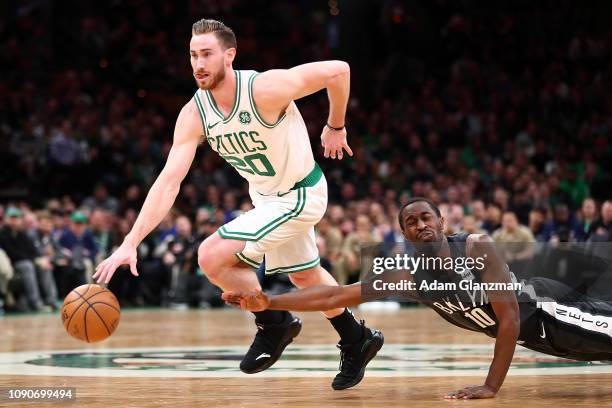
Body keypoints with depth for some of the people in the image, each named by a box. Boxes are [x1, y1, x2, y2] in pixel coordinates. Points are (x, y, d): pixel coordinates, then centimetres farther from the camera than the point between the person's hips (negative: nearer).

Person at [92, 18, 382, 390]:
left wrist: (336, 127, -7)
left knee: (213, 256, -19)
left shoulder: (266, 89, -31)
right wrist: (130, 244, -28)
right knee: (305, 276, 25)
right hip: (266, 196, 7)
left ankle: (274, 323, 3)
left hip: (301, 195, -7)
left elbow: (338, 70, -21)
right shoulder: (194, 115, -14)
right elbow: (169, 181, -19)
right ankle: (358, 341, 48)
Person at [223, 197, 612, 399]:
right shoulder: (409, 274, -17)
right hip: (527, 333, 4)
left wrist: (492, 386, -35)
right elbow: (336, 294, -19)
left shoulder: (478, 247, -32)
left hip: (544, 307, -4)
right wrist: (269, 302, -28)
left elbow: (510, 317, -33)